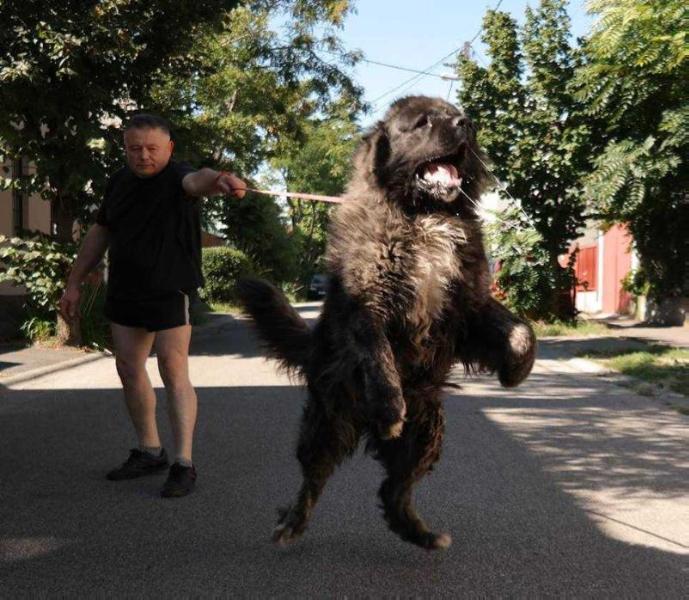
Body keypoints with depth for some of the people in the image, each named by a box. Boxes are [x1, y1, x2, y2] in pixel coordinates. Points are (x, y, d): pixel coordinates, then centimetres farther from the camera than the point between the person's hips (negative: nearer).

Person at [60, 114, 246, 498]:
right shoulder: (120, 181, 7)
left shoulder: (176, 177, -14)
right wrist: (75, 283, 17)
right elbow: (99, 234, 17)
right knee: (129, 369, 11)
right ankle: (150, 452, 25)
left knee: (174, 372, -9)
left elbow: (197, 180, -39)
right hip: (125, 292, 7)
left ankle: (184, 464, -5)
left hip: (170, 290, -7)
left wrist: (219, 180, -63)